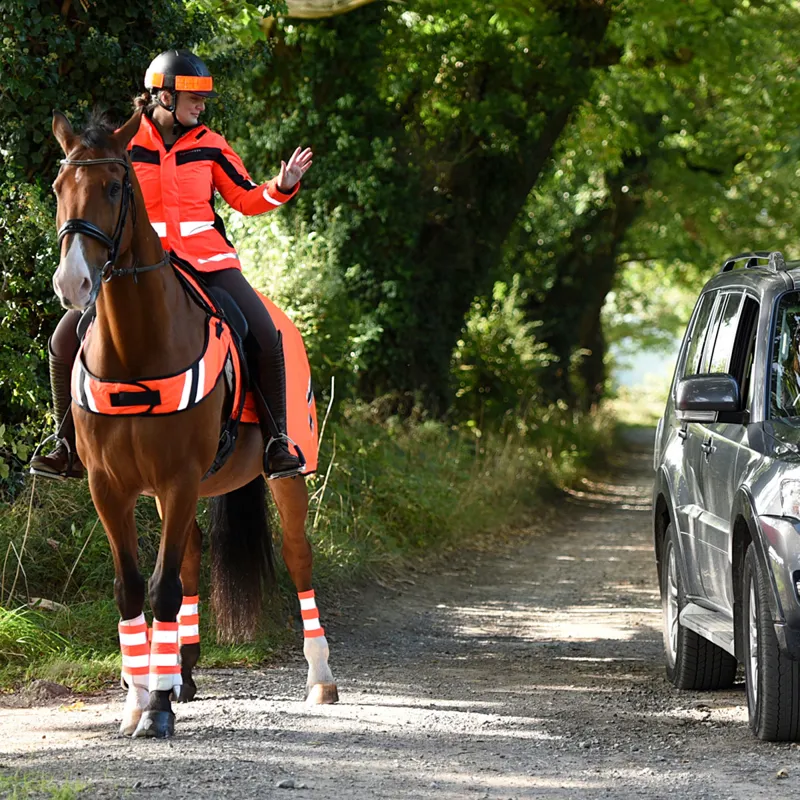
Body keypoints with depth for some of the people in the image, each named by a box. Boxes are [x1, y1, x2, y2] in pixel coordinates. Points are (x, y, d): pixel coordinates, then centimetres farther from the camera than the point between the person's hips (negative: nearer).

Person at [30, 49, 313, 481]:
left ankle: (276, 438, -3)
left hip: (206, 262, 0)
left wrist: (282, 186, -6)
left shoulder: (210, 145, 5)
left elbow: (246, 199, 11)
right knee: (66, 340, -12)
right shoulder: (122, 146, 1)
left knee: (266, 337, -19)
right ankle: (69, 444, 3)